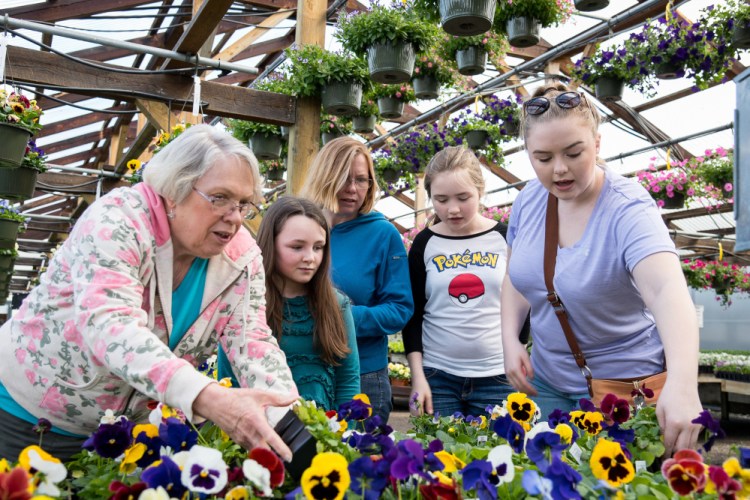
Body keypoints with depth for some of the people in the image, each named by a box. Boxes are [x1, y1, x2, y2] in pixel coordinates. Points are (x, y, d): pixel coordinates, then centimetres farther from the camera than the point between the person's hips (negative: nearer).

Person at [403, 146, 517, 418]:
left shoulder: (505, 239, 0)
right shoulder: (424, 243, 2)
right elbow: (413, 316, 4)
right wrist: (418, 377, -3)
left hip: (498, 377, 0)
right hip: (436, 376, 0)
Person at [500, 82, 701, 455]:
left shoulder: (628, 210, -22)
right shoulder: (528, 201, -6)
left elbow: (668, 291, -38)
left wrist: (682, 383, -53)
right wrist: (510, 341, -6)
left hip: (624, 383, -4)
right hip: (547, 381, 5)